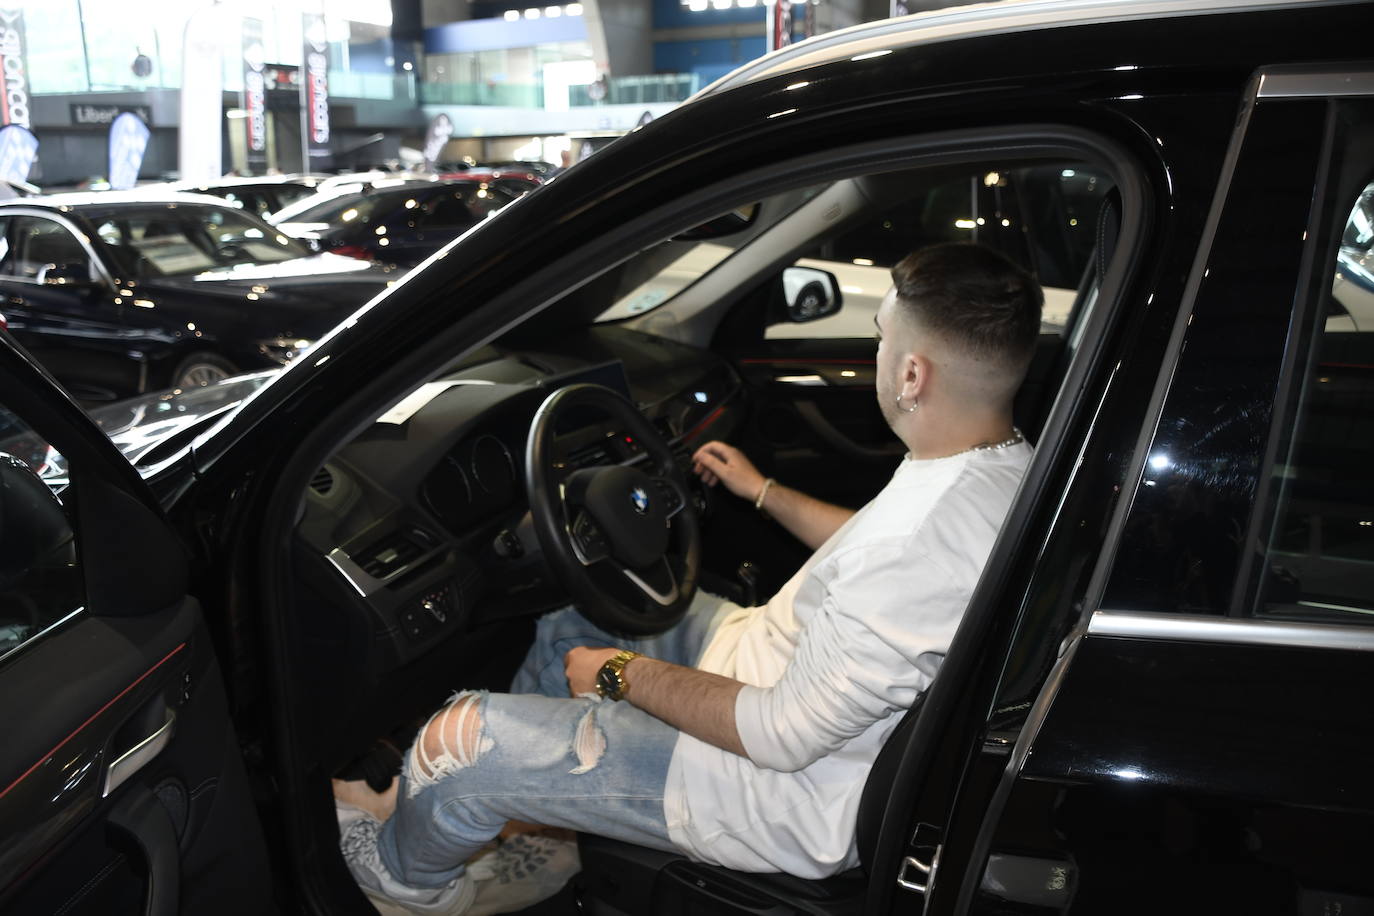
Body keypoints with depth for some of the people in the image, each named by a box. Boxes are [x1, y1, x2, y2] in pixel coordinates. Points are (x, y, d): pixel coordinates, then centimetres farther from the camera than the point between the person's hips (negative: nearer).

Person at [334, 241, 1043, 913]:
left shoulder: (933, 546, -36)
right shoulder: (1002, 463, -3)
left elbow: (783, 735, -29)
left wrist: (622, 674, -15)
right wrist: (763, 490, 24)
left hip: (793, 796, -10)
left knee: (461, 739, -10)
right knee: (567, 629, 21)